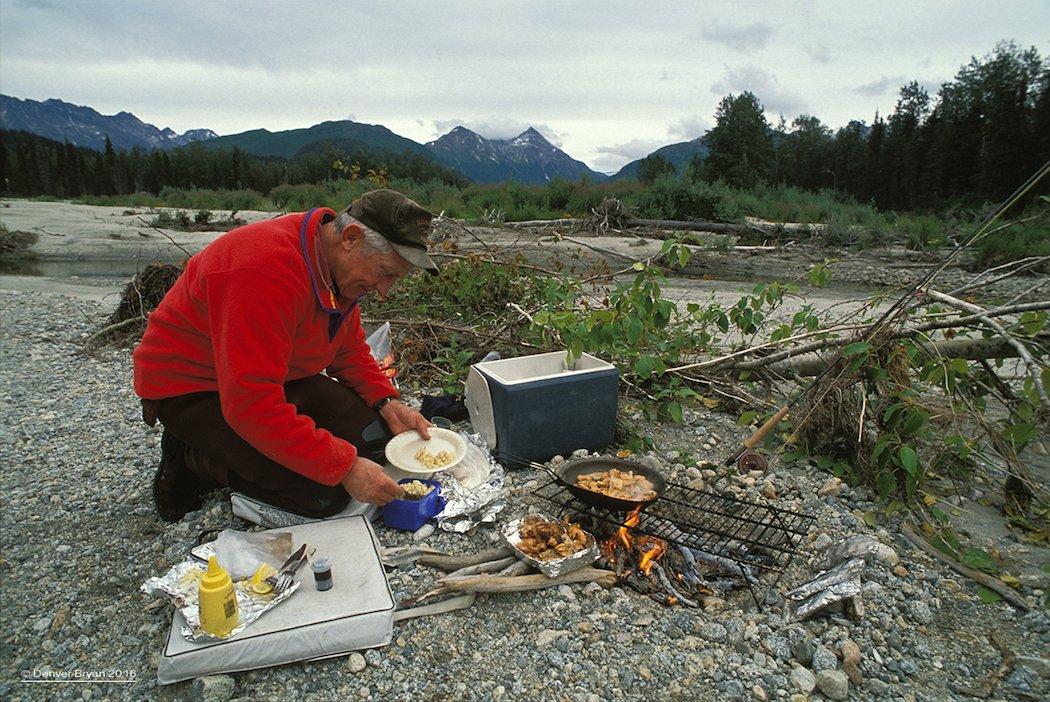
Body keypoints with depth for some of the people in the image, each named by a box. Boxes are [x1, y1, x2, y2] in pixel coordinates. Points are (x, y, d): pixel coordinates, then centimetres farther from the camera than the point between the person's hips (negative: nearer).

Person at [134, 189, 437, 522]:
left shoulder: (343, 265, -4)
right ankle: (194, 461, 2)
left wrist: (388, 403, -10)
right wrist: (345, 467, -33)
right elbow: (251, 404, -36)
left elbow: (350, 351, 7)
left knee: (376, 434, -4)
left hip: (274, 379, 9)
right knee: (327, 494, -20)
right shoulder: (267, 269, -34)